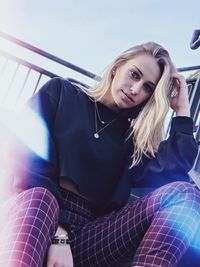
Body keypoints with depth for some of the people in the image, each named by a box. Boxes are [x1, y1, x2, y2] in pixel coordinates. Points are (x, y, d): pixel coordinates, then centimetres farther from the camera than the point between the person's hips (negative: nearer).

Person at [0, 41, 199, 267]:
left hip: (88, 234, 3)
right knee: (37, 198, -38)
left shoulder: (132, 135, 19)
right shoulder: (61, 93, 11)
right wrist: (57, 234, -16)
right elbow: (31, 164, -4)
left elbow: (174, 173, -1)